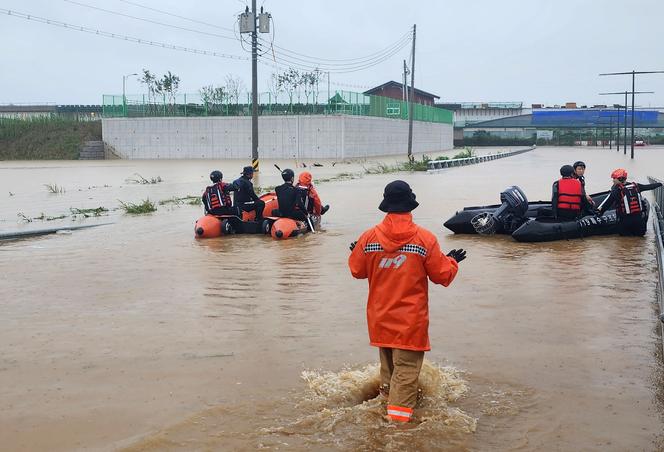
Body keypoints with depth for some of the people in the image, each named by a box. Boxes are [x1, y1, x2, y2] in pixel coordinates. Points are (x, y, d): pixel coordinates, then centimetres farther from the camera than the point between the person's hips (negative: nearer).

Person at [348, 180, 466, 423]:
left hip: (380, 319, 4)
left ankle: (387, 398, 35)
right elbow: (442, 275, -3)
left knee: (387, 363, 22)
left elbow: (356, 270, 7)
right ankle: (398, 416, -6)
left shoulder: (369, 237, -6)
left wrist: (356, 252, 28)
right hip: (411, 321, -4)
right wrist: (452, 261, 17)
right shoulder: (425, 239, -11)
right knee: (407, 368, -1)